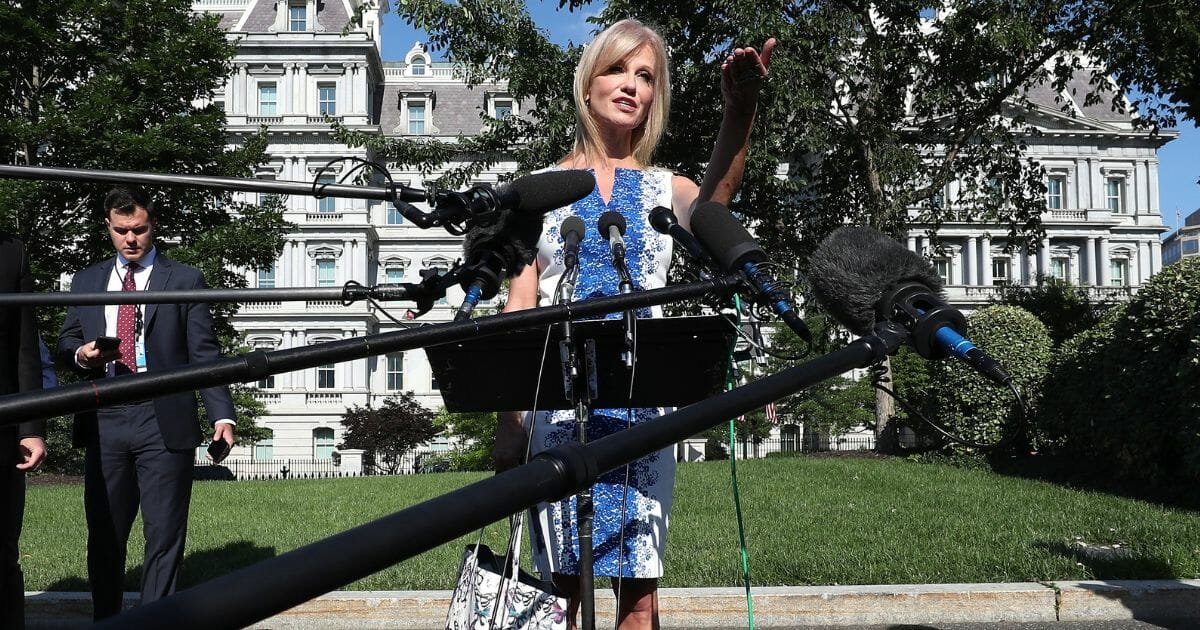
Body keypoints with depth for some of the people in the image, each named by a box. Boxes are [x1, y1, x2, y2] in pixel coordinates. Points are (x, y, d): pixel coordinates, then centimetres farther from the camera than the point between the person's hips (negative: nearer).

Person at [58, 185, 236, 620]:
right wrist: (80, 354, -5)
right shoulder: (86, 281, 16)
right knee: (104, 535, 10)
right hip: (104, 422, 3)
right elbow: (65, 344, 19)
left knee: (165, 535, 1)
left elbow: (204, 354, 0)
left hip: (164, 423, -3)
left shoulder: (184, 280, 5)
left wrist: (222, 414, -10)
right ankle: (104, 621, 22)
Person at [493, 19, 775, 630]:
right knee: (561, 580, 1)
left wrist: (740, 108, -36)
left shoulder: (666, 189, 10)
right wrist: (508, 421, -5)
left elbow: (715, 198, -17)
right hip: (558, 400, 0)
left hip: (641, 402, 1)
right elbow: (519, 309, 4)